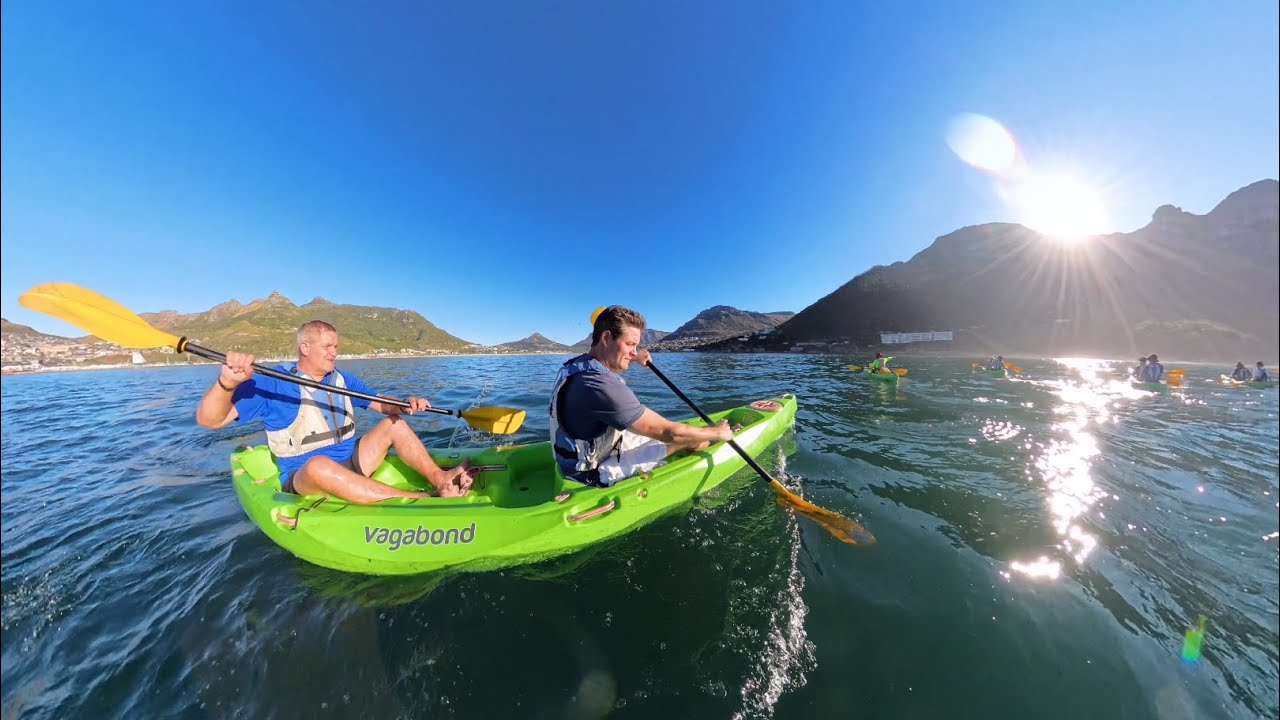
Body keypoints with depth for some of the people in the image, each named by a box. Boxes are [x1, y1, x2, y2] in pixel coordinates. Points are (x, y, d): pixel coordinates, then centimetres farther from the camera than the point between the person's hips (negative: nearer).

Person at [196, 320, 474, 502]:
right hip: (304, 477, -6)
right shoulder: (272, 384, -6)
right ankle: (424, 499, -49)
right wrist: (227, 383, -34)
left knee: (393, 423, -10)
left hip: (351, 464, 6)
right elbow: (209, 420, -13)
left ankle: (439, 477, -28)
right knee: (319, 464, -39)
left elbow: (382, 404, 9)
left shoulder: (344, 380, 10)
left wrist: (406, 404, -15)